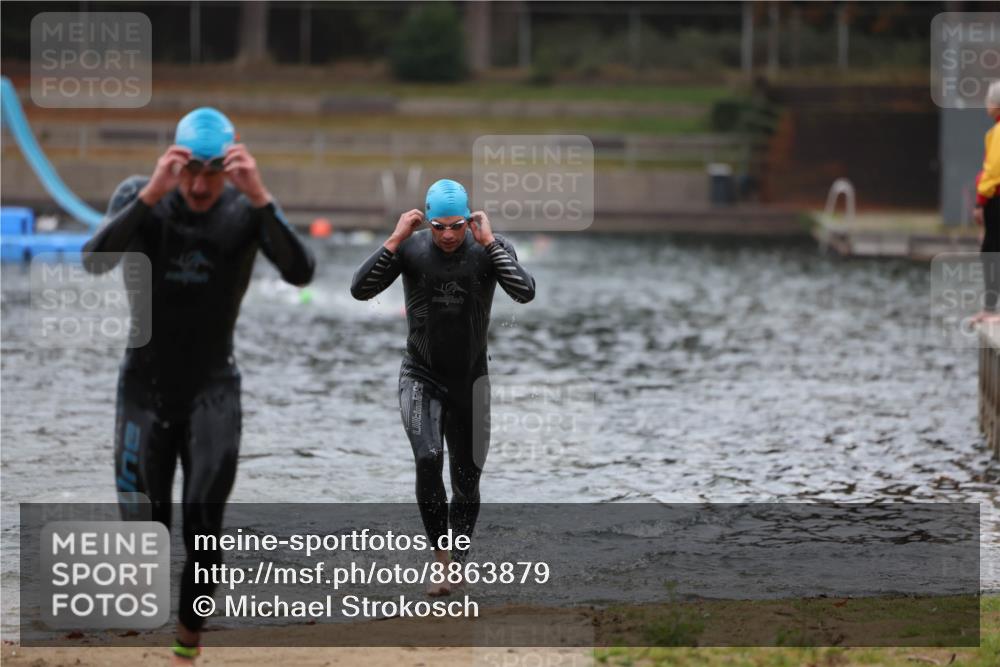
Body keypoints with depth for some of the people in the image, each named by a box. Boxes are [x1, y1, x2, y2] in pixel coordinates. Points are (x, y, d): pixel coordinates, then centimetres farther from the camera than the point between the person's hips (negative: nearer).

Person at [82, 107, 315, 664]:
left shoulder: (246, 210, -10)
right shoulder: (140, 196, -10)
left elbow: (301, 273, -25)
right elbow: (95, 260, -28)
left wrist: (261, 197, -36)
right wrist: (152, 195, -39)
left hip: (213, 390, 0)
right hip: (145, 386, 0)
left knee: (204, 525, -8)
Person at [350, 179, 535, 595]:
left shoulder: (490, 248, -10)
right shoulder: (410, 248, -10)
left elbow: (525, 293, -25)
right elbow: (360, 290, -18)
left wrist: (489, 243, -27)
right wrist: (394, 241, -24)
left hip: (470, 379, 2)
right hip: (421, 377, -1)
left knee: (467, 477, 8)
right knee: (428, 459, -24)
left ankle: (458, 561, 23)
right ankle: (440, 555, -13)